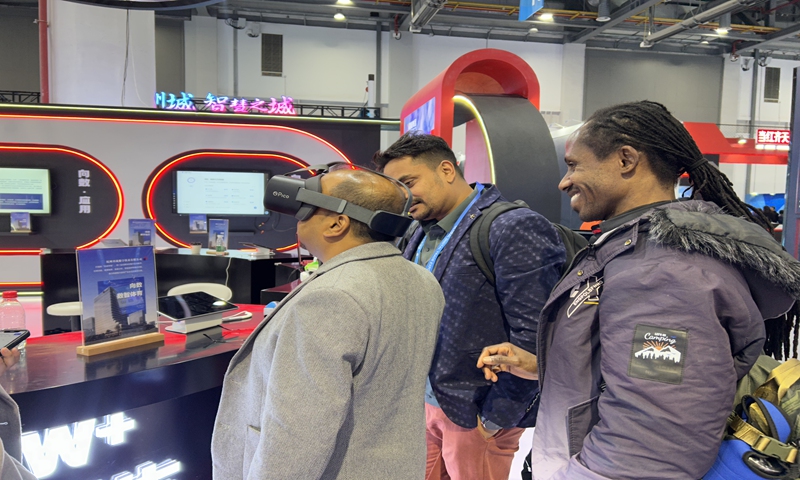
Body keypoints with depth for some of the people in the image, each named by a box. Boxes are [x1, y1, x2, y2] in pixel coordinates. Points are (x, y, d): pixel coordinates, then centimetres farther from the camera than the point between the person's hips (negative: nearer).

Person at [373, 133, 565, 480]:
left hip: (475, 415, -7)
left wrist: (496, 418, -14)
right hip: (425, 402, 7)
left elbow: (533, 337, -19)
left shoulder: (515, 229, -17)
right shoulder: (422, 234, 7)